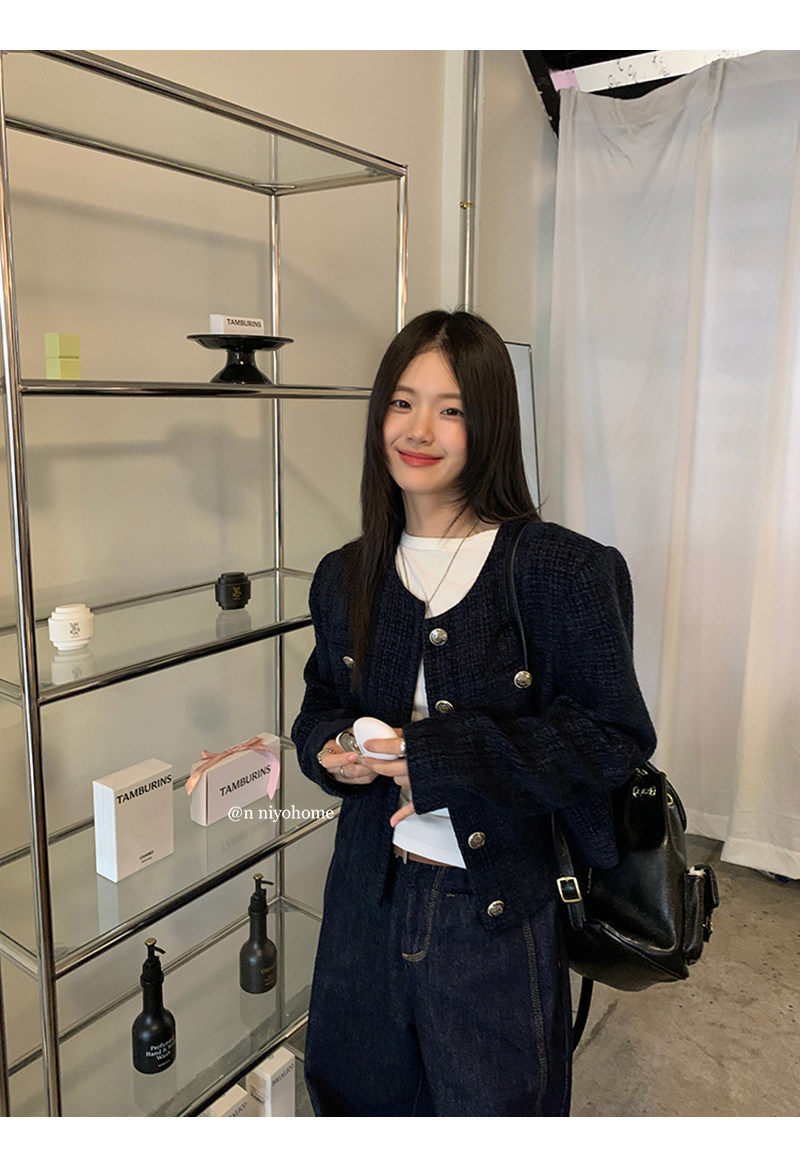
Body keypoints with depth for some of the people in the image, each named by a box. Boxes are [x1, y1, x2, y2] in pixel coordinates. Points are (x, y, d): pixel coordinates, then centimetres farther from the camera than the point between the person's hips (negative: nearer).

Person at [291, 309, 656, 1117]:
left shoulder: (559, 571, -15)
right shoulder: (346, 578, 1)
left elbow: (617, 737, -15)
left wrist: (441, 753, -23)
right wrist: (333, 751, -11)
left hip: (499, 905, -4)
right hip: (371, 895, 5)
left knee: (491, 1106, 17)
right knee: (360, 1092, 24)